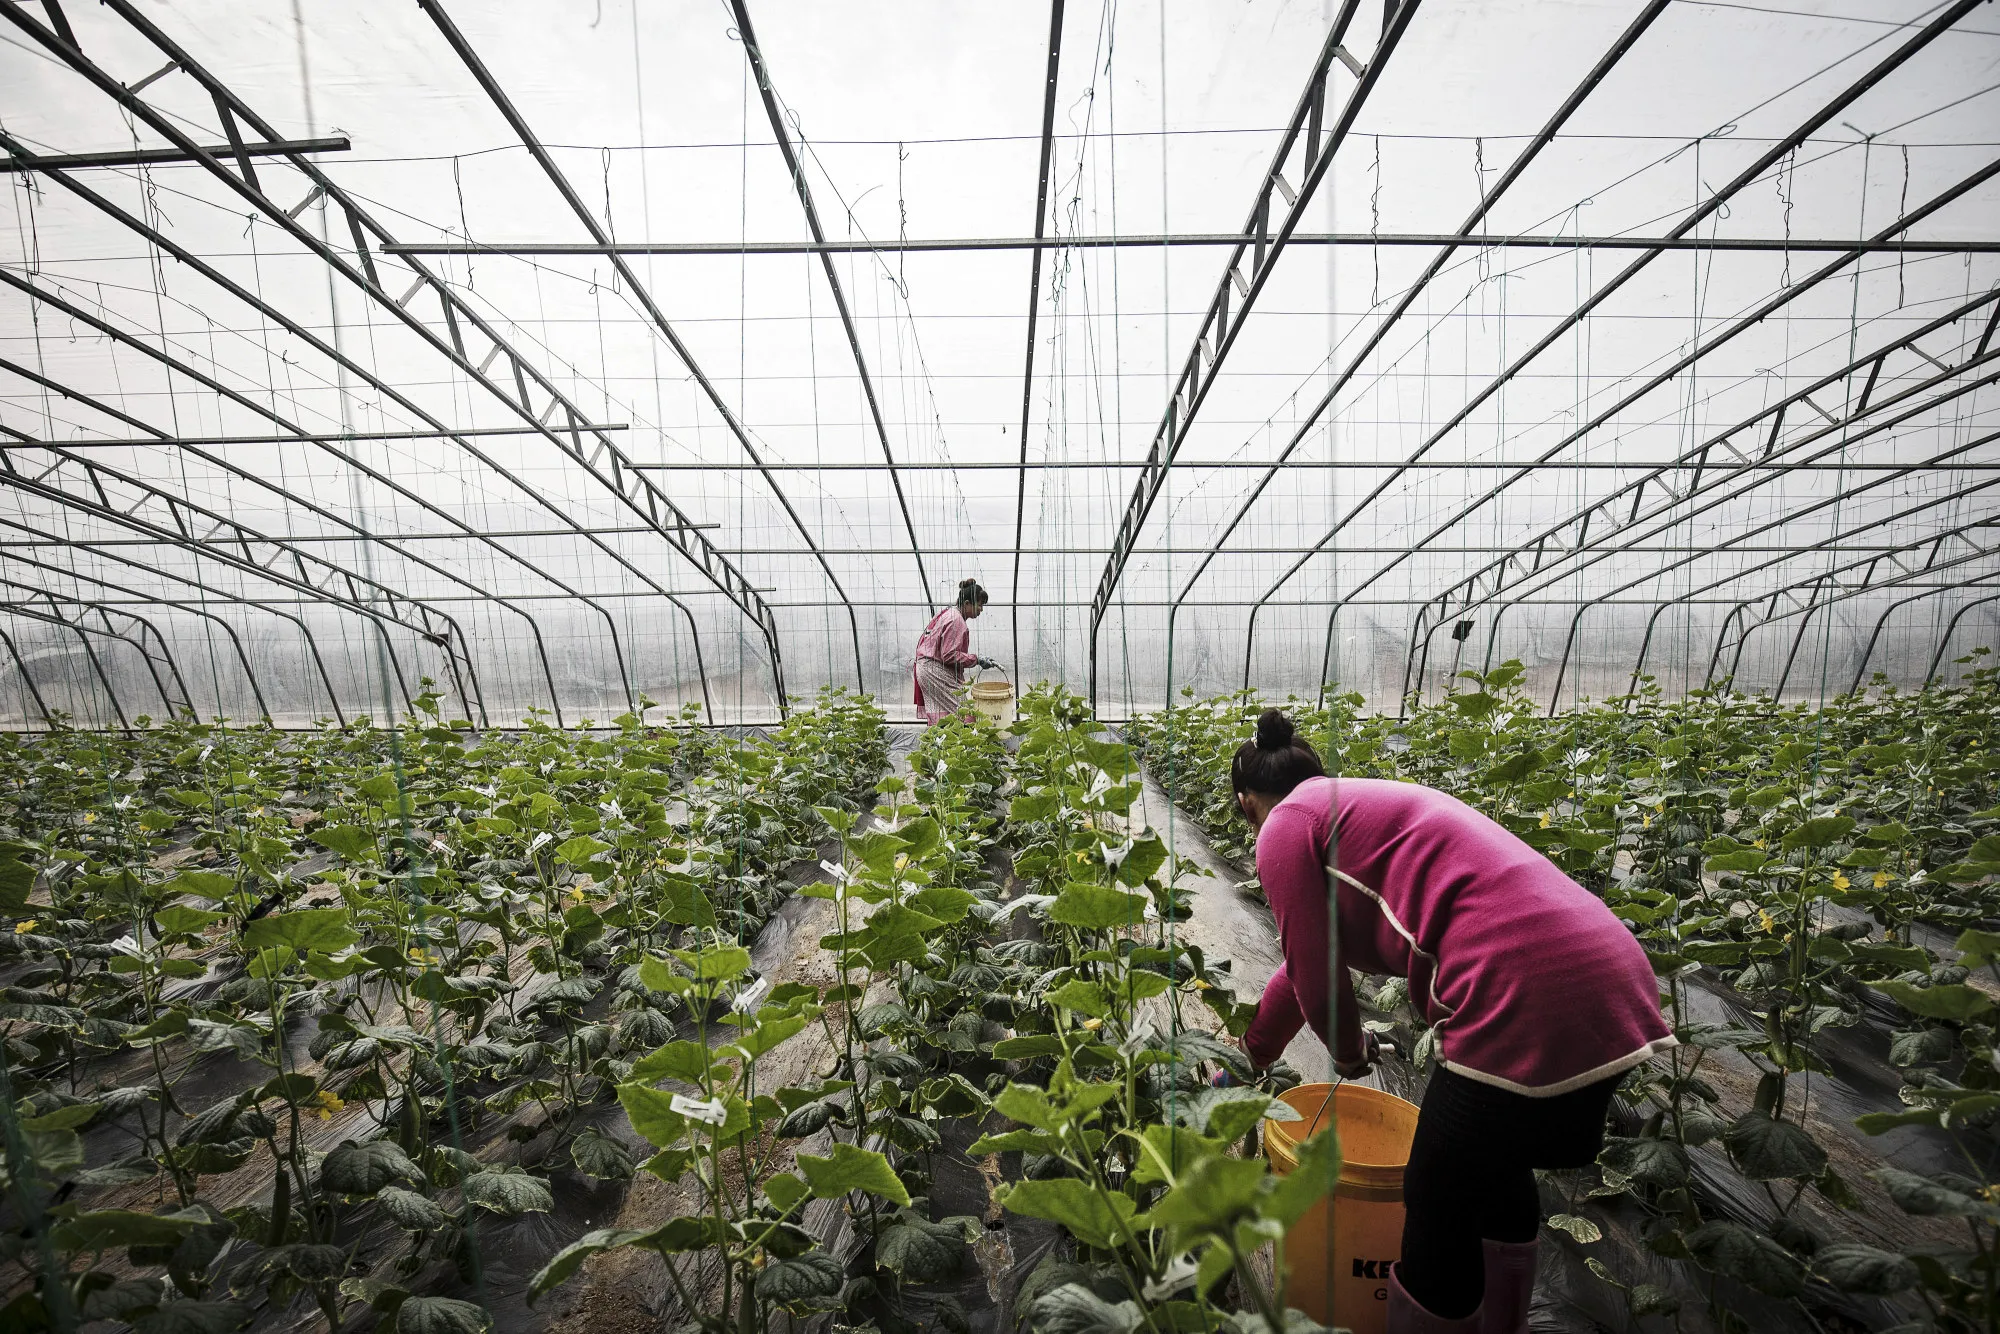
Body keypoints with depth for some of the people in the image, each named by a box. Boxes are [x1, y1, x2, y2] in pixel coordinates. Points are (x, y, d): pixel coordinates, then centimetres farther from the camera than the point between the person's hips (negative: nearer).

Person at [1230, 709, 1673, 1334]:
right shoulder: (1365, 804, 25)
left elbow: (1316, 980, 1)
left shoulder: (1285, 827, 0)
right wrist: (1251, 1047, 43)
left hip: (1528, 1006, -9)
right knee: (1499, 1166, 31)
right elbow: (1308, 960, 33)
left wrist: (1348, 1052, 24)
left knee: (1437, 1212, 12)